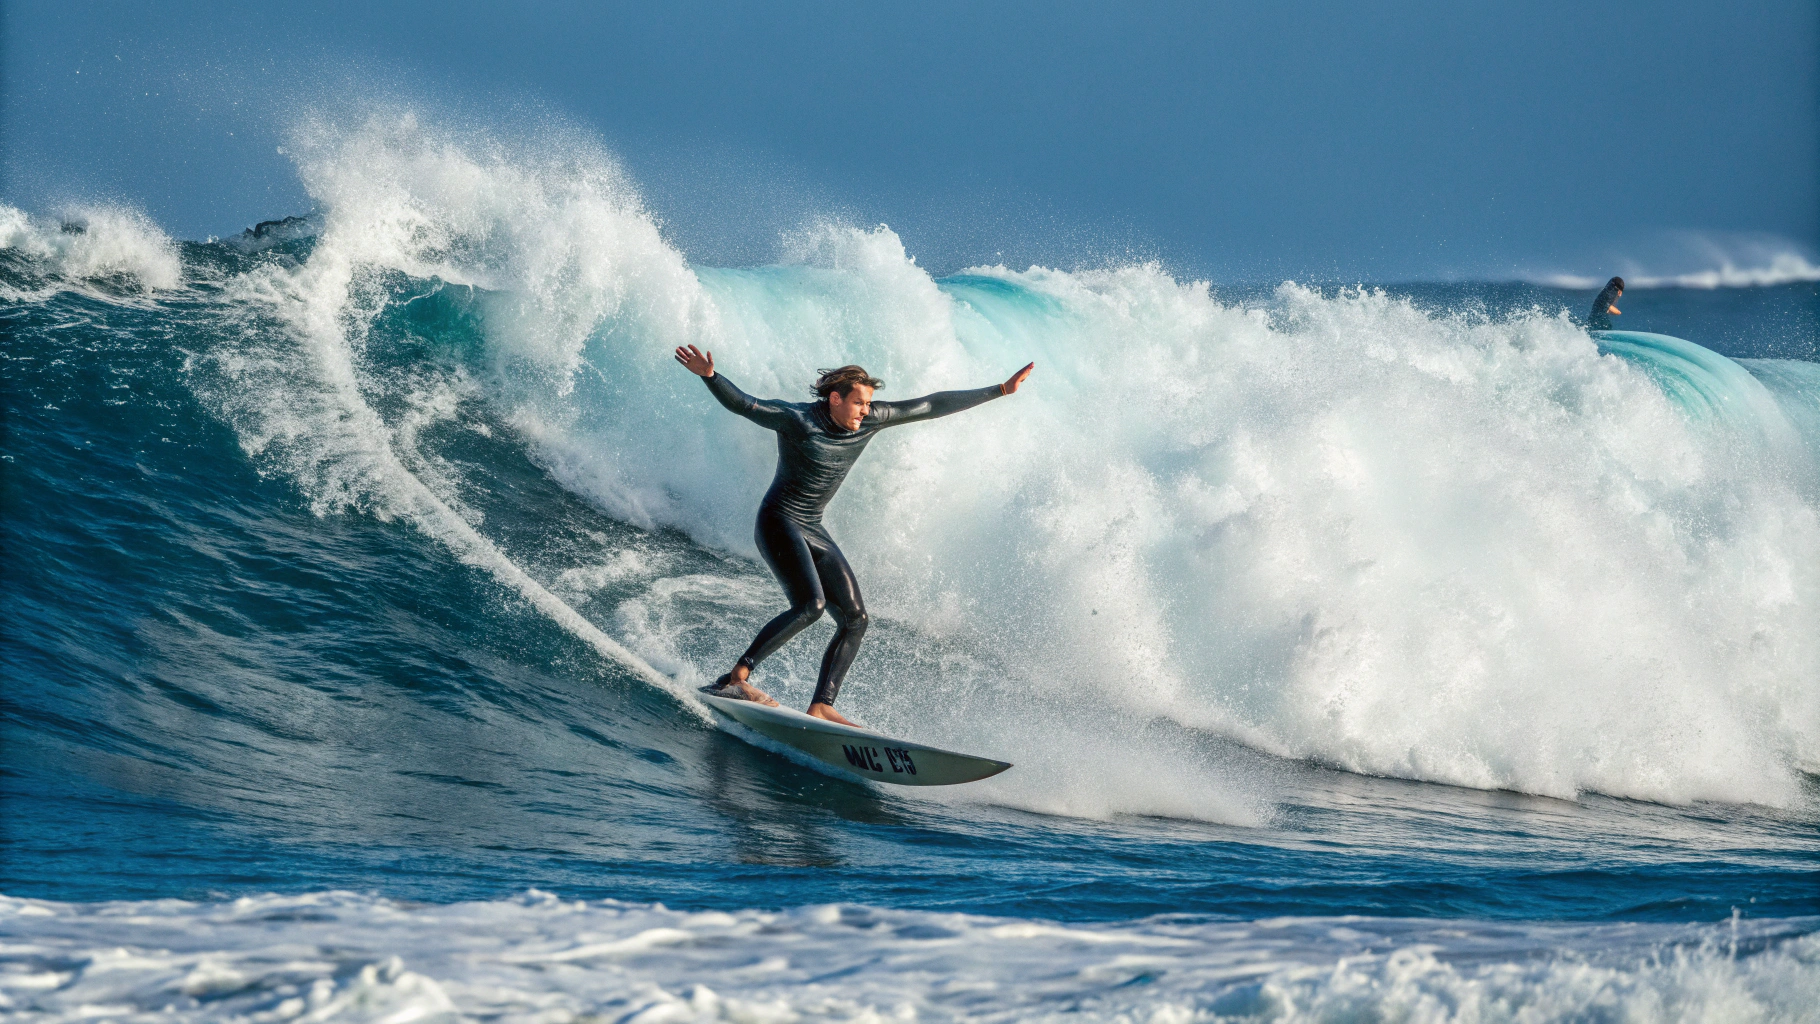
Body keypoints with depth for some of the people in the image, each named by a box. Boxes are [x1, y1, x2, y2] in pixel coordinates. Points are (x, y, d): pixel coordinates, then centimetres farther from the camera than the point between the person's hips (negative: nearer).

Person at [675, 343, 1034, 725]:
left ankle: (821, 707, -4)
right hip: (778, 522, -8)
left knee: (855, 619, -2)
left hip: (813, 531, 8)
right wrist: (709, 377, -48)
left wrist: (999, 391, 8)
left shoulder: (870, 420, 0)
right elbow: (743, 404, -27)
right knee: (809, 605, -27)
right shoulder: (796, 420, -17)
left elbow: (930, 407, 5)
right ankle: (735, 679, -25)